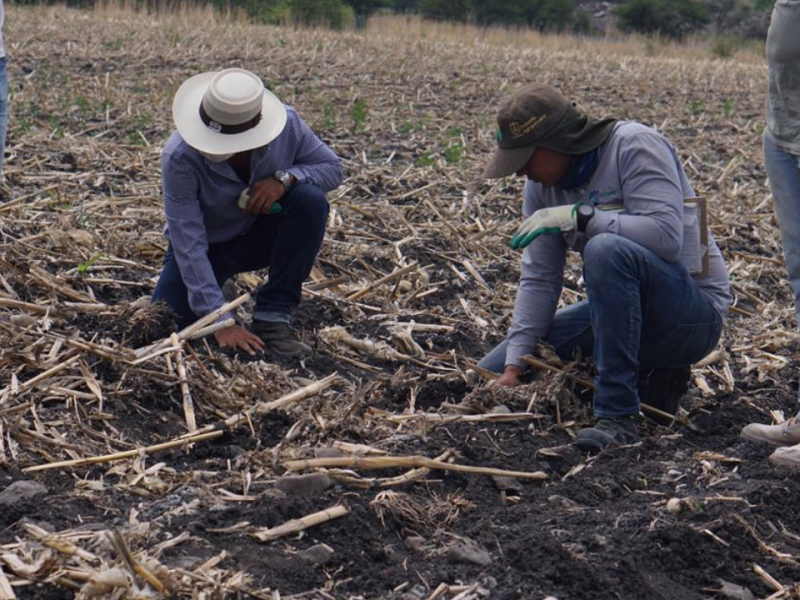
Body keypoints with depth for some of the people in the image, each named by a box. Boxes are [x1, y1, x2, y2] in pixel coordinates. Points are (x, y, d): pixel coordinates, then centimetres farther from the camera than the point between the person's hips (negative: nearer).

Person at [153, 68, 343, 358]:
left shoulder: (287, 124, -26)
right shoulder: (179, 157, -33)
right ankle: (207, 285, 15)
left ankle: (272, 317, -19)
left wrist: (285, 177, -31)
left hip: (261, 234, 2)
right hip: (207, 245, -2)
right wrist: (220, 322, -37)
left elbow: (332, 168, -9)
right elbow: (188, 244, -32)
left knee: (310, 199, -29)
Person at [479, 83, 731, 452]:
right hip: (620, 309, 8)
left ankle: (618, 415, -31)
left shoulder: (634, 145, -17)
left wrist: (578, 216, -27)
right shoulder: (542, 185, 3)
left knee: (606, 250, -37)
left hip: (694, 310, -8)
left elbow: (666, 234, -30)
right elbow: (538, 278, -1)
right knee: (491, 374, 2)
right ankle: (652, 378, 8)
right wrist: (514, 365, -11)